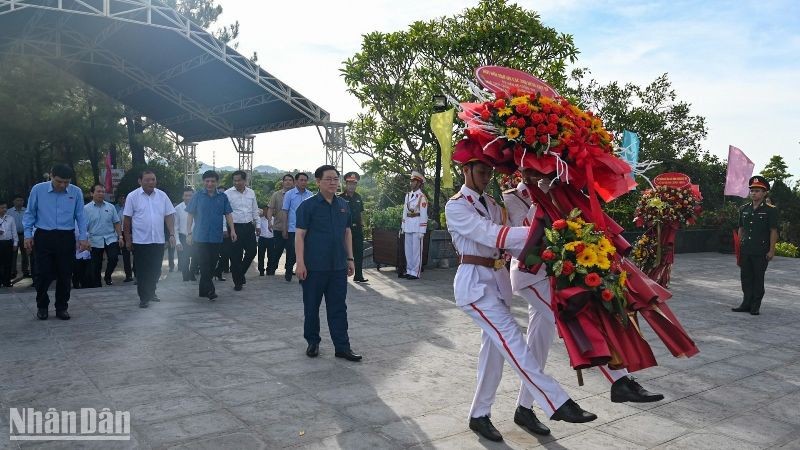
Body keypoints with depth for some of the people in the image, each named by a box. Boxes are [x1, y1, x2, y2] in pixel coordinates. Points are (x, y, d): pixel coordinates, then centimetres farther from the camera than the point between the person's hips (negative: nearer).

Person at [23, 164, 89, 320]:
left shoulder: (76, 192, -2)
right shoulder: (38, 190, -3)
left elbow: (80, 216, 4)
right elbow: (29, 214, 5)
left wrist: (83, 237, -1)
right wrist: (28, 235, 0)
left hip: (66, 238, 1)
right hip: (43, 237, -1)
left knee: (64, 275, 6)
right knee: (43, 274, 2)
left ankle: (61, 308, 20)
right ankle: (42, 306, 22)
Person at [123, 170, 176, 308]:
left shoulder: (162, 196, 4)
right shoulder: (133, 196, -4)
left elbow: (169, 216, 6)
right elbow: (127, 219, -1)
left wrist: (172, 234, -2)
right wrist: (128, 239, -2)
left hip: (158, 240, 3)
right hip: (140, 241, -3)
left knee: (156, 270, 11)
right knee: (142, 271, 1)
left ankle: (151, 293, 30)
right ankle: (144, 298, 9)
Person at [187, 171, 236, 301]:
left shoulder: (222, 197, 8)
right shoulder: (197, 196, 3)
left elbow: (228, 215, 8)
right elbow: (190, 216, 3)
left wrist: (232, 230, -4)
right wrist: (189, 233, -4)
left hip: (216, 238, 2)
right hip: (200, 238, -2)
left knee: (211, 265, 7)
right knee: (204, 265, -8)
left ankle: (203, 291, 20)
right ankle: (210, 290, -6)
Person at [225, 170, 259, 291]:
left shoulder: (251, 193, 8)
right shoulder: (228, 193, -6)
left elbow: (255, 210, 16)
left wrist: (257, 225, 16)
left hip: (249, 226, 4)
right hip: (235, 227, -4)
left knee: (252, 251, 6)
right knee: (236, 255, 1)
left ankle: (241, 273, 30)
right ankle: (237, 282, 14)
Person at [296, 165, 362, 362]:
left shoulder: (343, 206, 9)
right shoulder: (308, 206, -6)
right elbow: (300, 235, -9)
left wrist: (350, 259, 12)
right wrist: (300, 263, -15)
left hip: (338, 267, 4)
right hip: (314, 267, -4)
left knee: (338, 308, 7)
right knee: (311, 307, 9)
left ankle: (342, 346, 12)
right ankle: (313, 342, 25)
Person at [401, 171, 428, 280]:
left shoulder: (421, 197, -8)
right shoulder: (408, 195, 13)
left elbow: (424, 215, -10)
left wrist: (422, 231, -14)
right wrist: (403, 227, 13)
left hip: (417, 226, -7)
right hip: (408, 226, 7)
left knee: (416, 250, -2)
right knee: (408, 250, 10)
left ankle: (415, 273, 4)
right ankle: (409, 271, 19)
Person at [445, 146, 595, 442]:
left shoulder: (491, 203, 16)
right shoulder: (456, 206, -9)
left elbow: (503, 238, 6)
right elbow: (492, 236, -22)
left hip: (498, 279, 8)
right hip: (475, 282, -8)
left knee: (495, 347, 9)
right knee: (512, 340, -16)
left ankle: (480, 415, 21)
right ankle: (557, 404, -16)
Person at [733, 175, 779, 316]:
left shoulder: (770, 210, -4)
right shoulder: (744, 209, 10)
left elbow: (773, 231, -6)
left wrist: (771, 250, -9)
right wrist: (738, 247, 11)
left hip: (761, 252, -5)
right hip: (745, 251, 5)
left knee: (758, 279, 3)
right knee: (746, 278, 9)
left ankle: (755, 306, 11)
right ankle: (746, 304, 18)